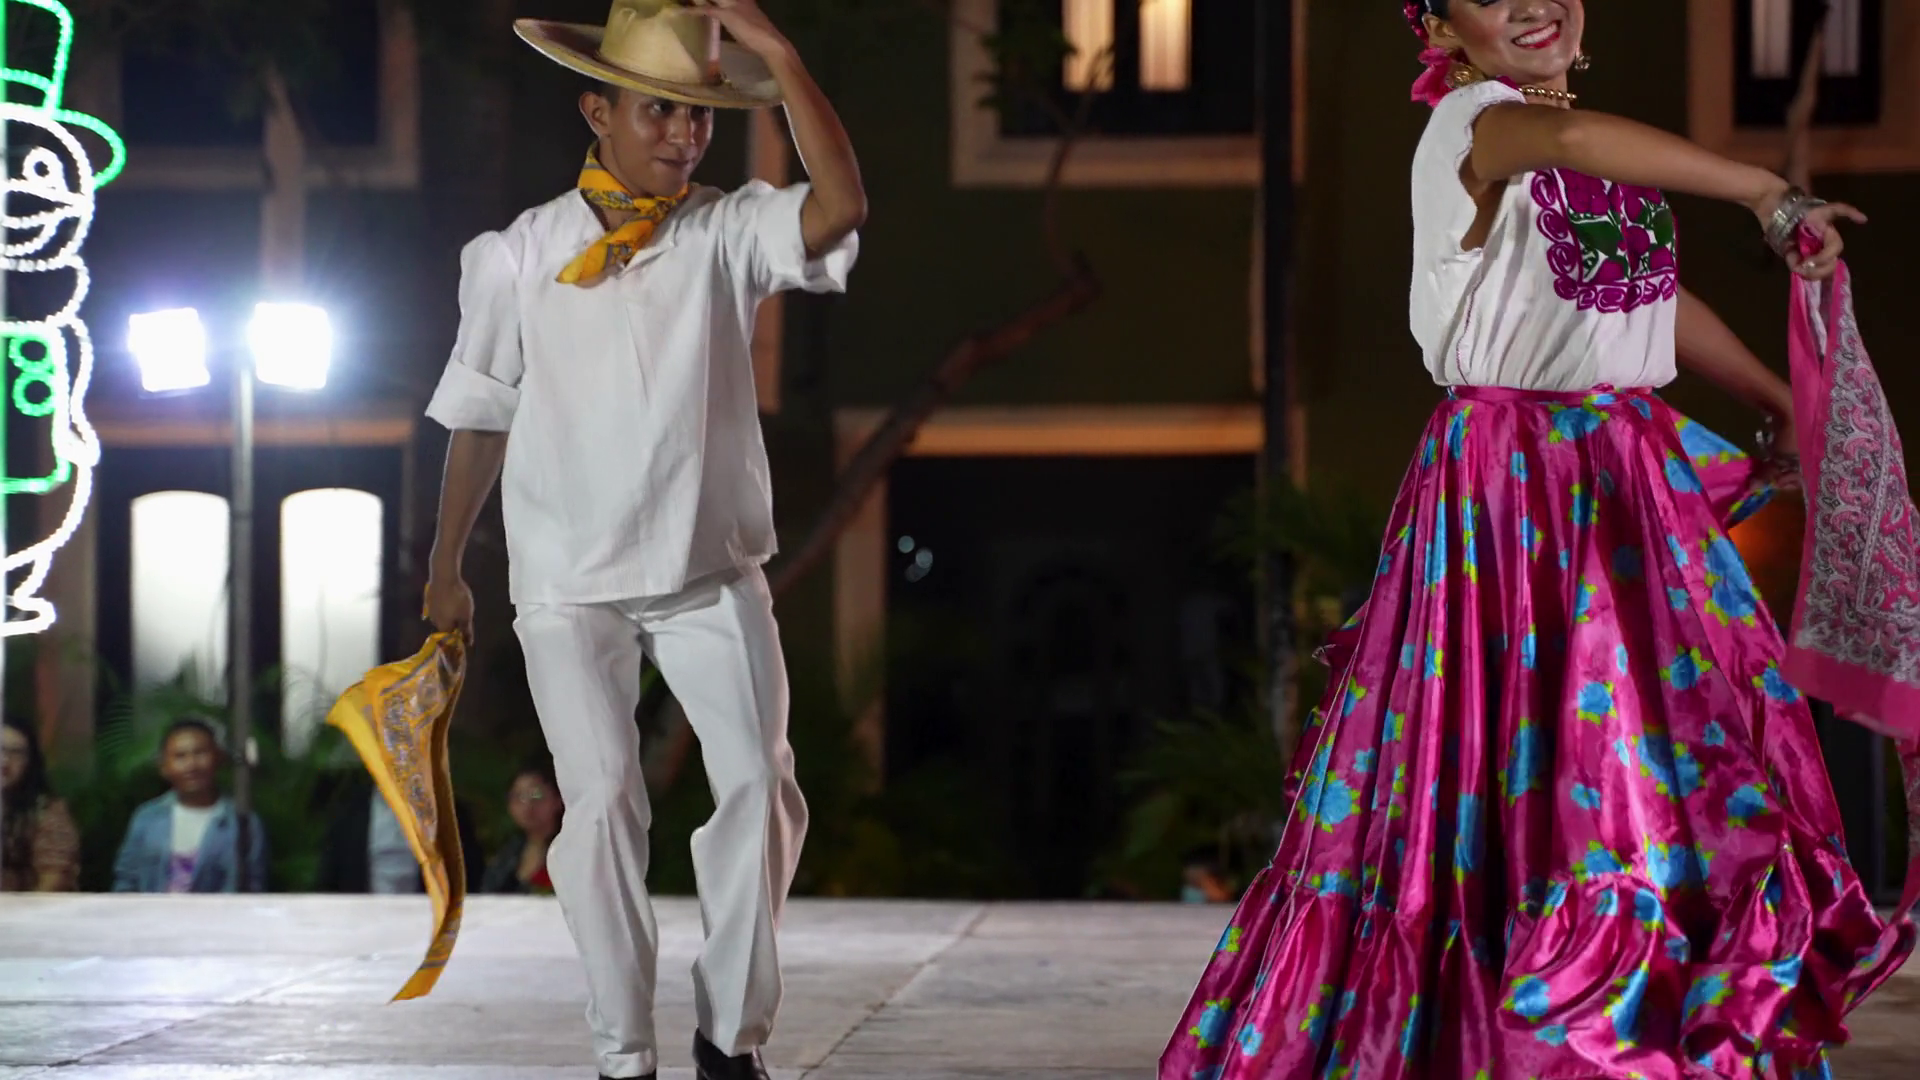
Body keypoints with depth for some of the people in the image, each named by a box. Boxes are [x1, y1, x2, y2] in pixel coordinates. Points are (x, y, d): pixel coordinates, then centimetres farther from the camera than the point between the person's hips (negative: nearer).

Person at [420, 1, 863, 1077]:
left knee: (759, 784, -7)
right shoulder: (515, 258, -1)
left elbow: (843, 204, -21)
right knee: (604, 800, -8)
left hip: (714, 572, 1)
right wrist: (447, 568, 16)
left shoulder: (727, 233, -1)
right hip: (570, 583, -1)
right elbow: (481, 418, 9)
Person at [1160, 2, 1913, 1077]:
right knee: (1516, 770, -8)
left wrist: (1784, 407, 34)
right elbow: (1570, 136, -36)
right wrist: (1769, 192, -33)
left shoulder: (1601, 162, 14)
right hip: (1508, 490, -8)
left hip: (1628, 483, 8)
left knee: (1675, 766, 7)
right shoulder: (1473, 123, -12)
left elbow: (1662, 298, 29)